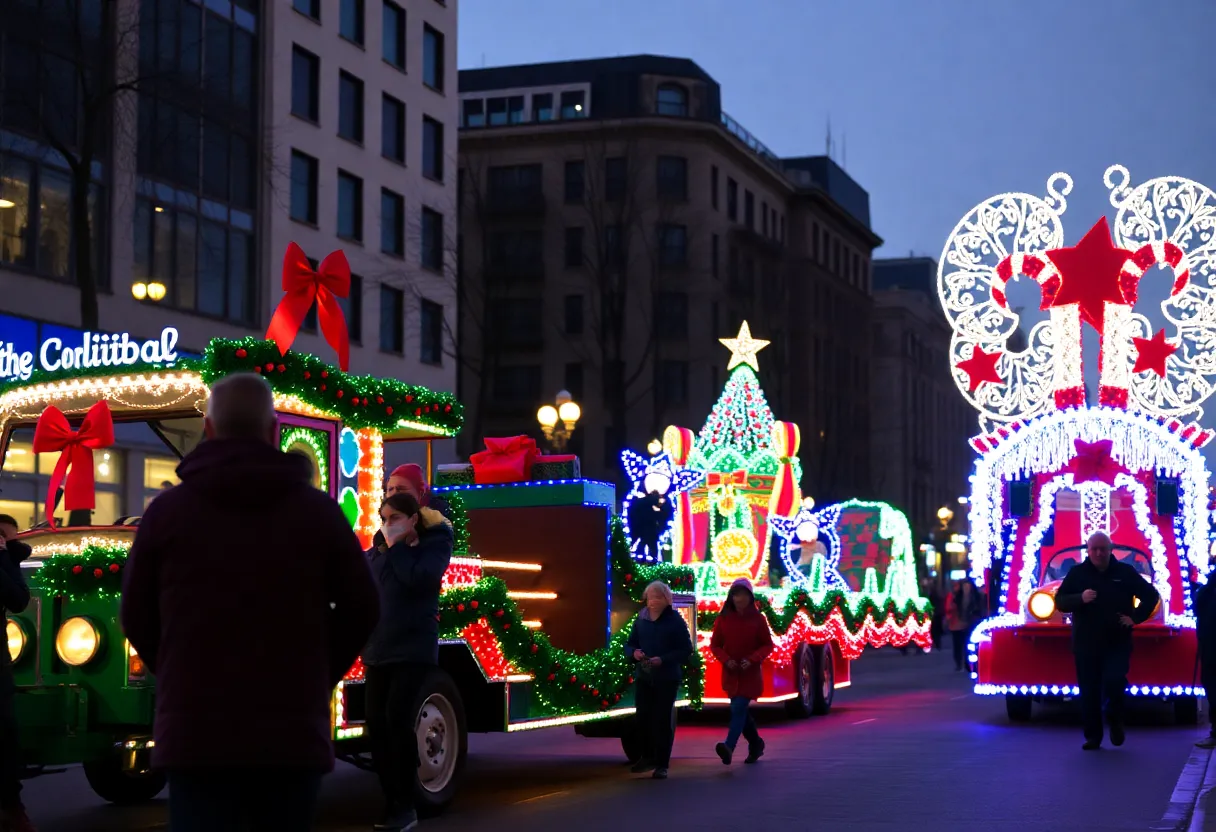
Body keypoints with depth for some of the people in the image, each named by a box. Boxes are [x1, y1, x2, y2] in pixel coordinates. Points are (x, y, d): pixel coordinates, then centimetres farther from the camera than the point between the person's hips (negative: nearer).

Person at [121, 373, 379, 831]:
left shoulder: (167, 510, 1)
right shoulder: (319, 510, 3)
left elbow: (137, 618, 6)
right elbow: (361, 609, 7)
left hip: (196, 732, -1)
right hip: (293, 732, 1)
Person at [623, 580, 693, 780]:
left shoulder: (675, 620, -6)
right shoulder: (640, 619, 7)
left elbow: (686, 650, -8)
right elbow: (629, 644, 15)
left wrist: (663, 660, -20)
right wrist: (634, 652, -9)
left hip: (667, 678, -4)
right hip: (643, 677, 4)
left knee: (663, 720, -2)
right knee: (643, 718, 5)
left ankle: (662, 764, 5)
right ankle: (648, 757, 24)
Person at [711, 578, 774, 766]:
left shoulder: (758, 619, -3)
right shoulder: (723, 619, 2)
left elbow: (767, 645, 1)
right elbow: (714, 644, 7)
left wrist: (752, 659, -16)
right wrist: (726, 660, -11)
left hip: (750, 674, -4)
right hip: (730, 673, 4)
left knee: (738, 709, -17)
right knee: (741, 711, 13)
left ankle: (729, 747, -30)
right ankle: (756, 744, 33)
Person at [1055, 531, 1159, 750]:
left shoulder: (1125, 572, 5)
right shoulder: (1077, 573, 5)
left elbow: (1151, 595, 13)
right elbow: (1059, 601, 2)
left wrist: (1136, 617, 0)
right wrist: (1080, 598, -17)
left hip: (1118, 643, -1)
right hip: (1085, 644, 1)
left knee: (1114, 681, -17)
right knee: (1089, 692, 0)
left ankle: (1115, 719, 11)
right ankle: (1093, 736, 9)